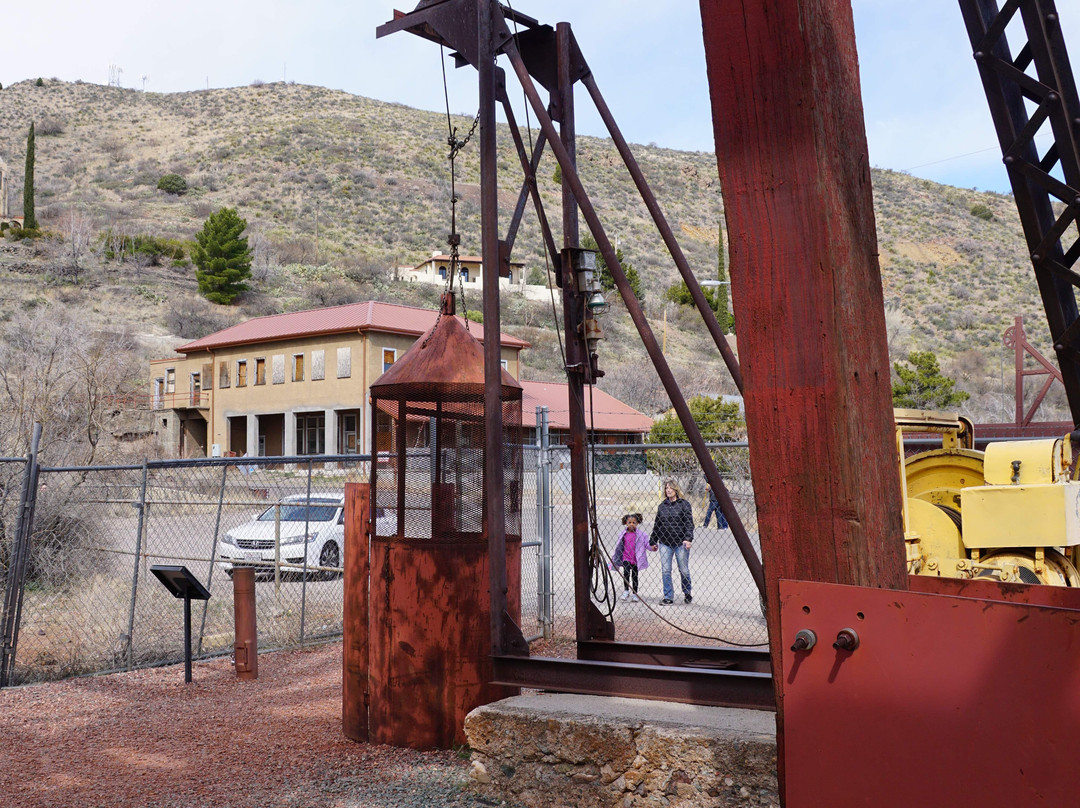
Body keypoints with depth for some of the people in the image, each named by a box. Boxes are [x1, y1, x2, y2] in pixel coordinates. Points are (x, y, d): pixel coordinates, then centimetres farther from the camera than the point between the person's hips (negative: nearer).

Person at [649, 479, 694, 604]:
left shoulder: (684, 504, -2)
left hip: (681, 543, -3)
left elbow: (689, 523, -6)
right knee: (665, 571, 0)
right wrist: (653, 542, 18)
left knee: (684, 570, 5)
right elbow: (657, 525, 16)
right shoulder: (662, 506, 10)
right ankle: (668, 597, 8)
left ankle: (687, 593, 28)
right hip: (664, 543, 4)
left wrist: (688, 539, -18)